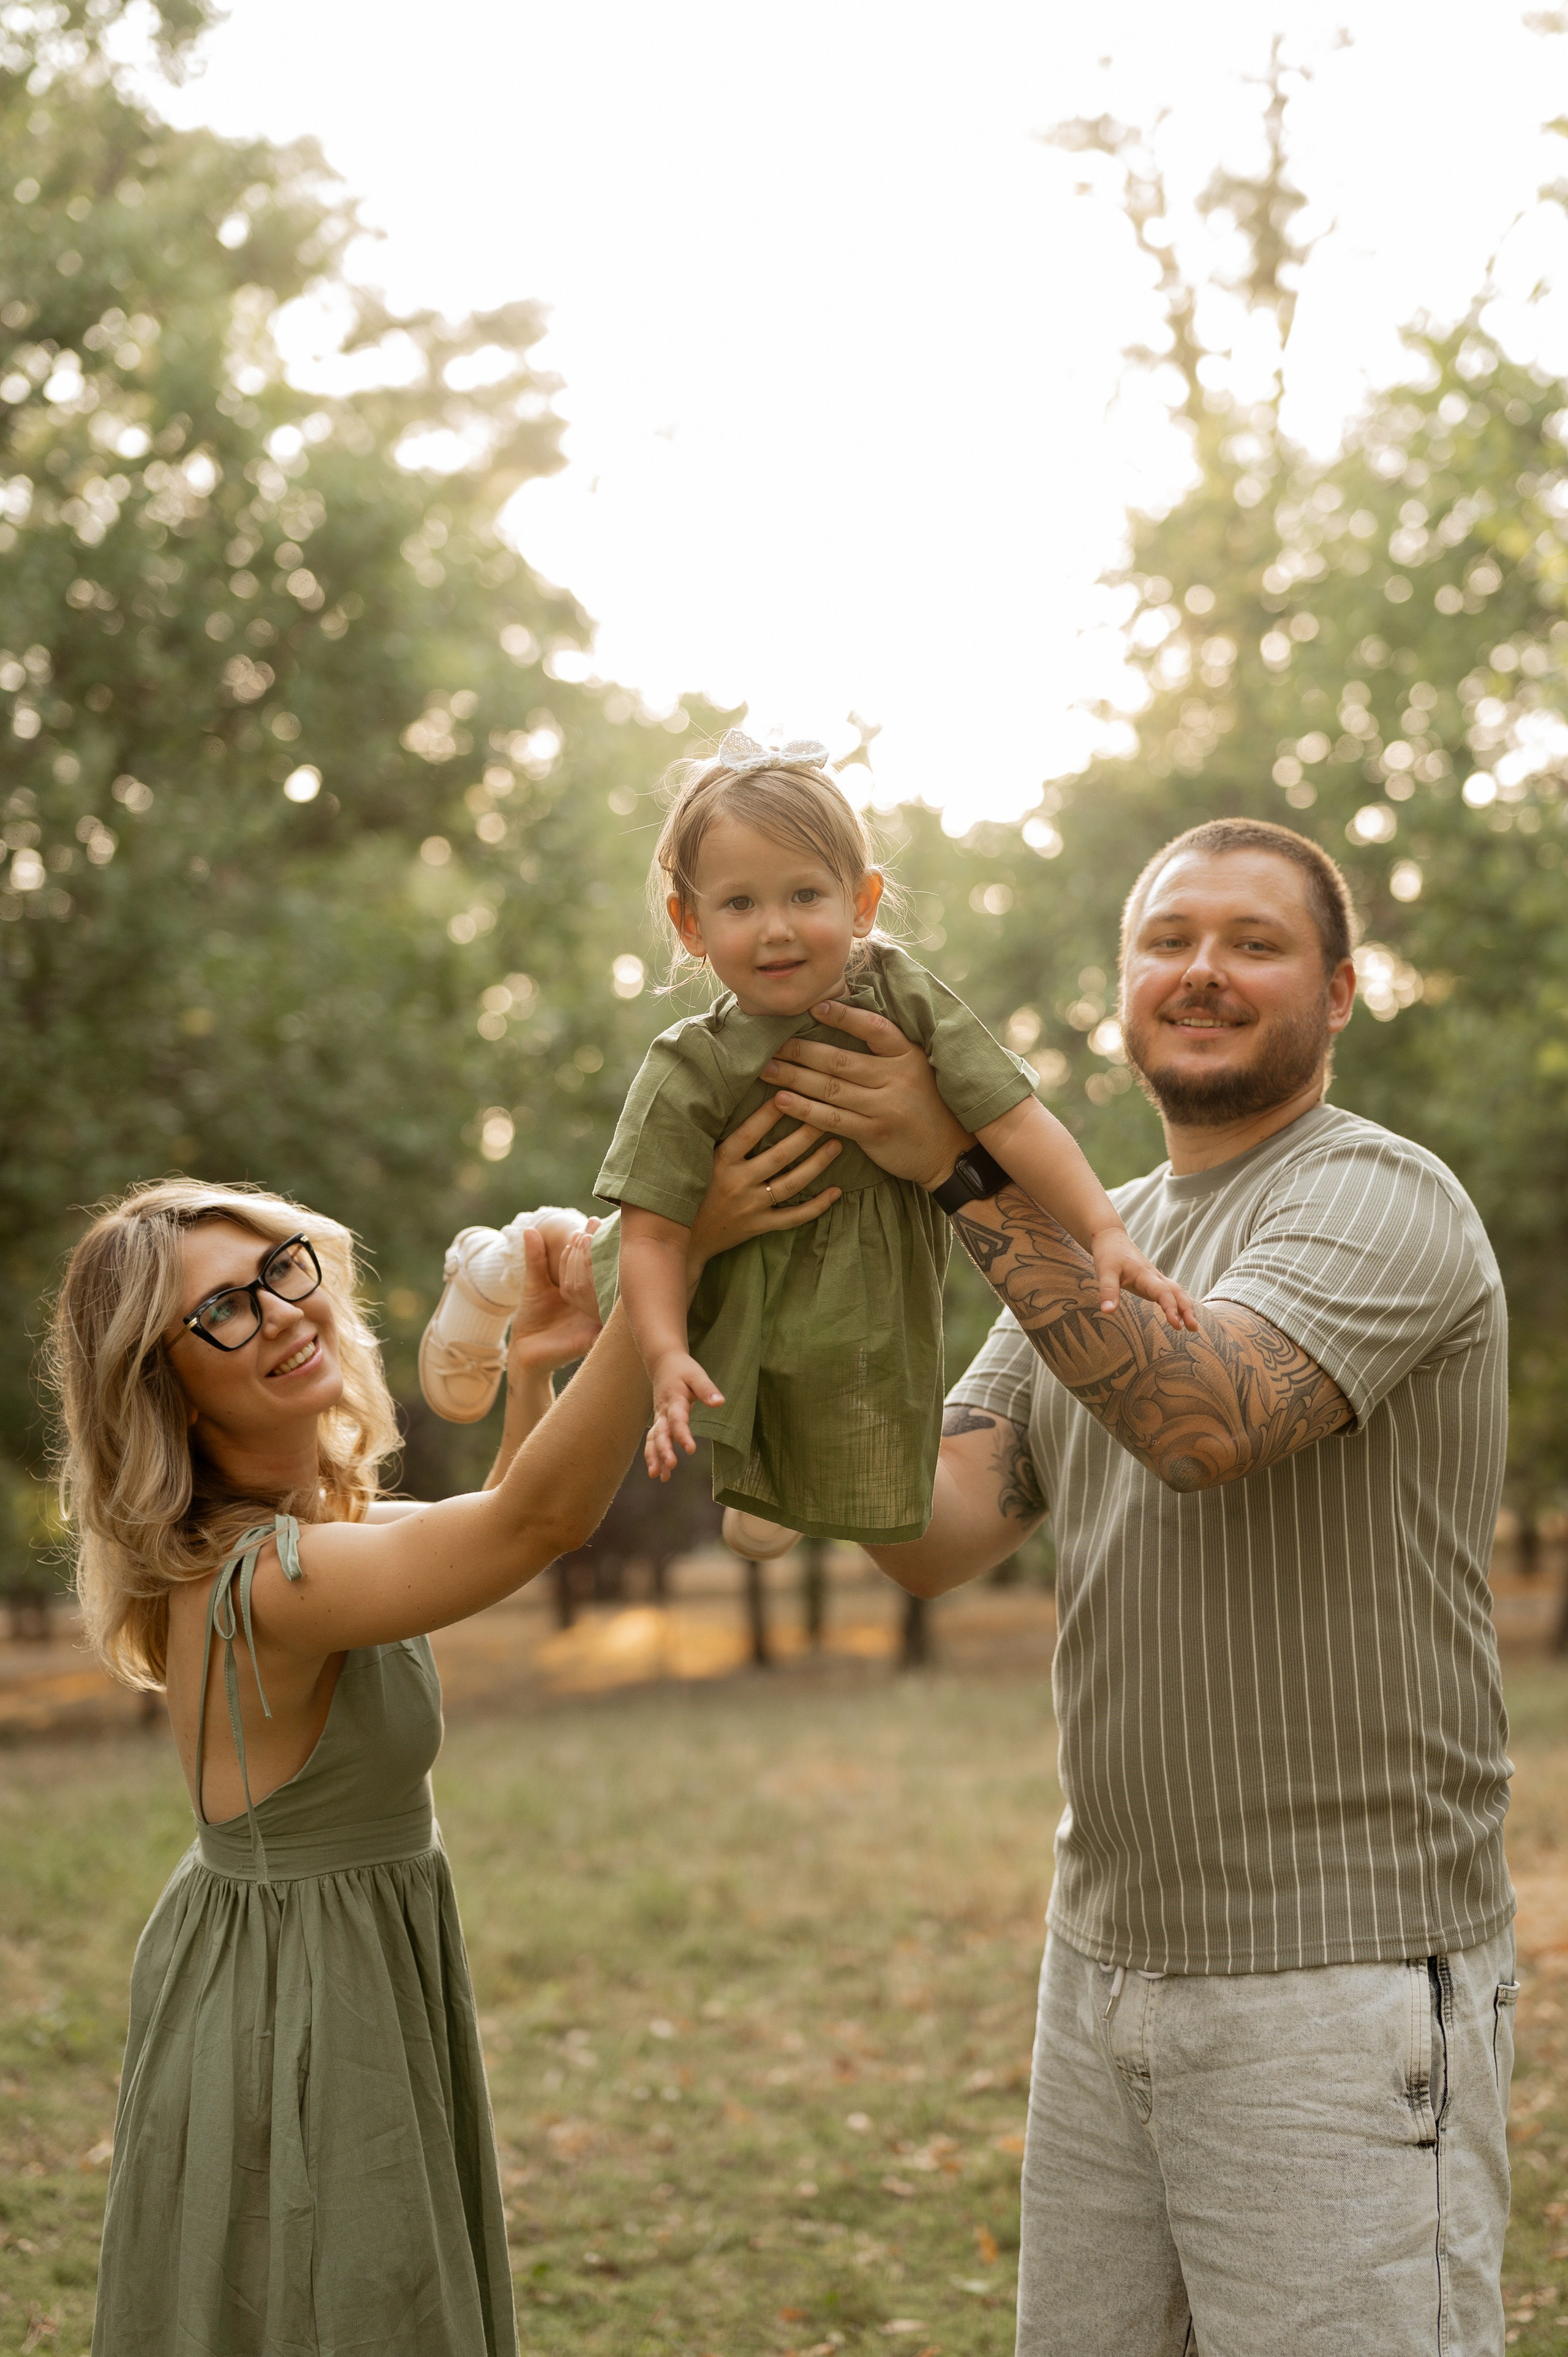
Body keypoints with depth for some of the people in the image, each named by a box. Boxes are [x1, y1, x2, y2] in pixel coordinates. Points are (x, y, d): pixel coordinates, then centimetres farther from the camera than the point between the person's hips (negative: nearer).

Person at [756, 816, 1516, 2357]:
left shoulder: (1381, 1200, -9)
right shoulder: (1085, 1244, 14)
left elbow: (1205, 1421, -28)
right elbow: (939, 1537, 2)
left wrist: (964, 1165, -26)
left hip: (1342, 1987, -7)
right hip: (1104, 1963, 7)